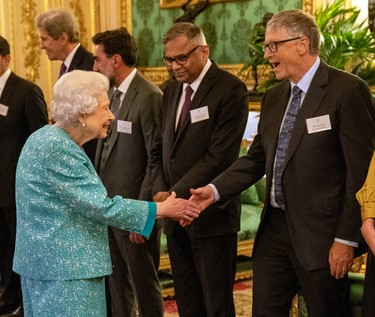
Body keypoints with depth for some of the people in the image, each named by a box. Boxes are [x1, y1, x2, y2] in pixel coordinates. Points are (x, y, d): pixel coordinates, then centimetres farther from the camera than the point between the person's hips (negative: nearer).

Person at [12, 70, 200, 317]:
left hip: (49, 261, 10)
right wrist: (162, 209, -14)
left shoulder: (48, 139, 10)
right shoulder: (58, 149, -21)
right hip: (63, 267, -10)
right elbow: (101, 206, -21)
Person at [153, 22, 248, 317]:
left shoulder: (230, 89, -12)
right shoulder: (172, 89, 12)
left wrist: (175, 194, -17)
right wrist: (161, 192, 1)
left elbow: (219, 157, -18)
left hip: (211, 215, -7)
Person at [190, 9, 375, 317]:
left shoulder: (348, 90, -12)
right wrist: (215, 190, -1)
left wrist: (346, 239, -16)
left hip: (320, 233, -7)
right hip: (275, 226, 7)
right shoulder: (274, 97, 12)